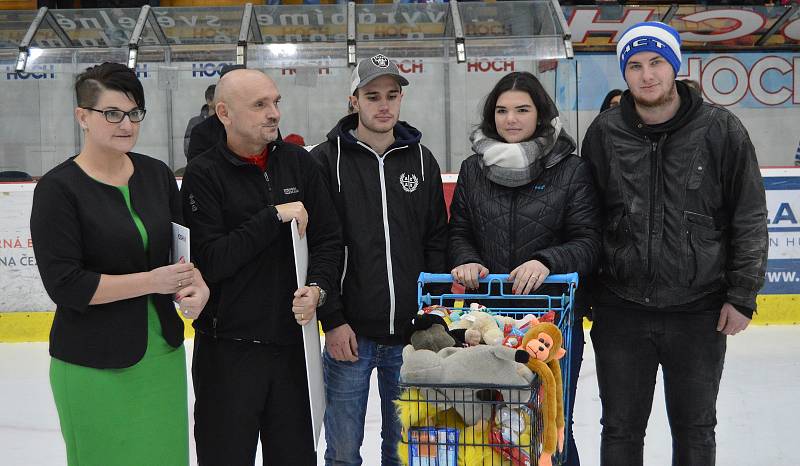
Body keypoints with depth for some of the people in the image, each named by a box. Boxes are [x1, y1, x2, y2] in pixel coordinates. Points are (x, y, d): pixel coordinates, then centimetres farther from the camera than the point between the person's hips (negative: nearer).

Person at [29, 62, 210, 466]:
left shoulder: (156, 174, 5)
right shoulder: (58, 188, -11)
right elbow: (64, 284, -16)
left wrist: (196, 284, -9)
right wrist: (152, 281, -17)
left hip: (164, 353, 5)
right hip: (94, 368, -5)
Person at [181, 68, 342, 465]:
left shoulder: (298, 161, 5)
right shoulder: (204, 174, -8)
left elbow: (328, 238, 6)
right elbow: (211, 260, -17)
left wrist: (318, 288, -11)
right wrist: (275, 216, -17)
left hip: (292, 340, 4)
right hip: (228, 348, -4)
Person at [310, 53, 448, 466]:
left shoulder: (421, 159, 7)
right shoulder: (326, 160, -4)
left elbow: (436, 240, 9)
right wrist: (332, 321, -9)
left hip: (411, 333, 3)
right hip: (350, 331, -3)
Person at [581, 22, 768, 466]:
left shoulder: (721, 129, -5)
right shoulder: (604, 133, 0)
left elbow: (749, 218, -1)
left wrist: (742, 295, -3)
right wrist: (584, 292, 6)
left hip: (699, 312, -1)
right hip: (621, 311, 1)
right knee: (621, 430, 13)